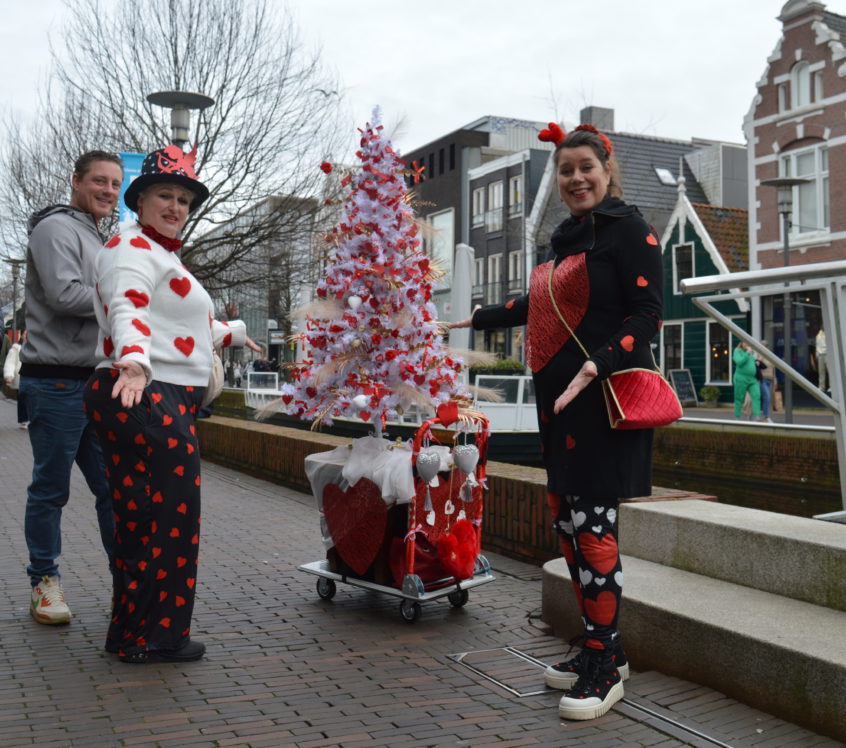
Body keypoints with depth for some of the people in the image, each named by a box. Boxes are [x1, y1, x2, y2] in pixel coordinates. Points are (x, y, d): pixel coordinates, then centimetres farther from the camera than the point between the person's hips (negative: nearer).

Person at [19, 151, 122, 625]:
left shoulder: (99, 242, 22)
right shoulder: (57, 228, -7)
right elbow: (64, 294, -20)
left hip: (98, 383, 8)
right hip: (58, 381, -8)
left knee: (114, 486, 7)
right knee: (51, 489, 2)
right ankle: (45, 583, 14)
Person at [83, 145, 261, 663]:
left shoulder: (163, 255, 27)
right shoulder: (132, 248, -7)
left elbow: (180, 328, 40)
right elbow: (127, 310, -27)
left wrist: (234, 332, 53)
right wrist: (133, 362, -45)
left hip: (169, 402, 11)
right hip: (143, 398, -11)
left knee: (143, 518, 14)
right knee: (170, 516, -8)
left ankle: (134, 630, 23)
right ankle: (148, 636, 1)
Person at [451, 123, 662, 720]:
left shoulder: (628, 228, -3)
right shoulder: (569, 240, 20)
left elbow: (647, 313, -11)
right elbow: (544, 303, 34)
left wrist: (598, 363, -26)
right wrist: (478, 319, 44)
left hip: (603, 399, -8)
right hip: (559, 401, 8)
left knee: (590, 522, -9)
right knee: (566, 519, 8)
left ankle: (604, 665, 4)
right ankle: (602, 649, 21)